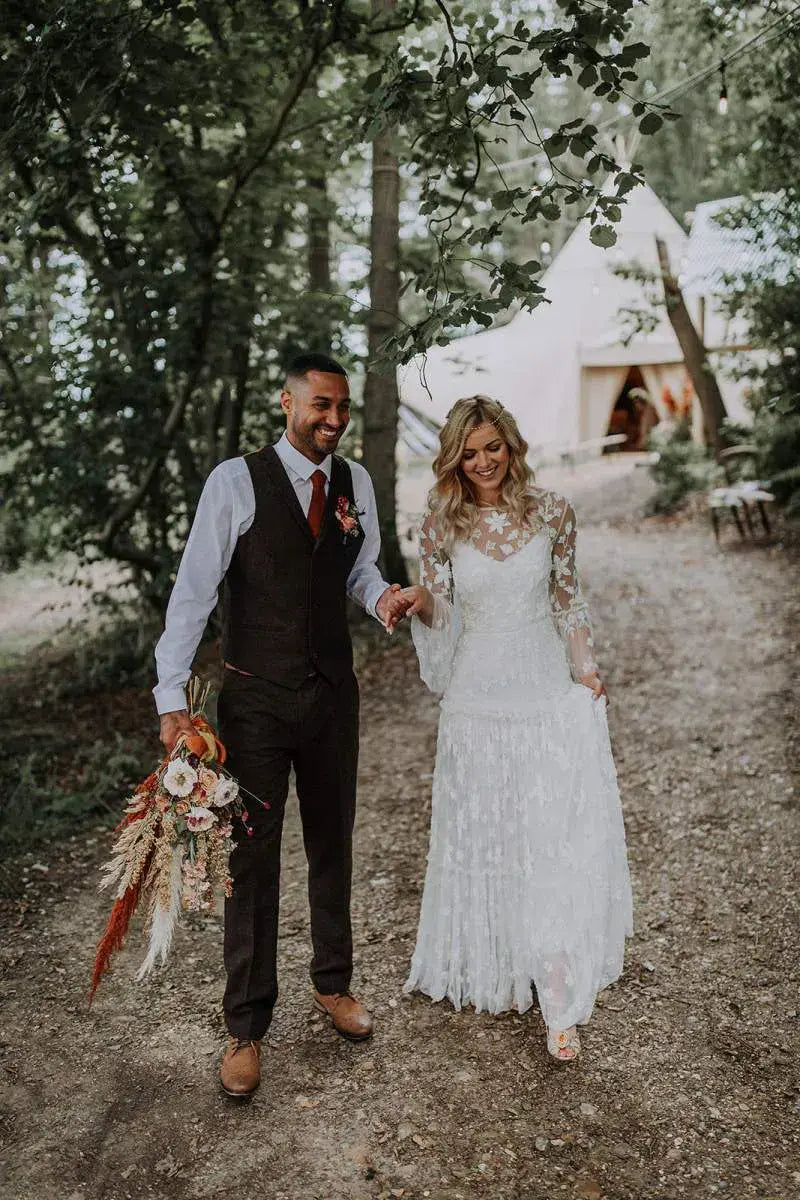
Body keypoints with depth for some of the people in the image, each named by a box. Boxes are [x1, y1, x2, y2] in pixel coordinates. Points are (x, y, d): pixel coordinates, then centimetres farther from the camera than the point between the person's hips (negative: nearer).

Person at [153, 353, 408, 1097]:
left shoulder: (355, 483, 1)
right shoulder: (236, 482, -12)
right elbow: (194, 589, -14)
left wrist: (380, 595, -13)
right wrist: (172, 699, -19)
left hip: (333, 694, 4)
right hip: (256, 700, -4)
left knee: (332, 845, 18)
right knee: (252, 859, 4)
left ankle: (333, 985, 39)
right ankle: (246, 1028, 21)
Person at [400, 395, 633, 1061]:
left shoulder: (552, 511, -1)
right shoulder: (442, 524, -1)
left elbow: (567, 597, 9)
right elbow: (437, 614, 1)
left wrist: (586, 668, 5)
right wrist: (420, 602, -20)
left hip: (549, 690, 0)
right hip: (479, 695, 1)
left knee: (561, 838, -4)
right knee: (484, 838, 10)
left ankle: (560, 1000, 6)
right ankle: (496, 974, 30)